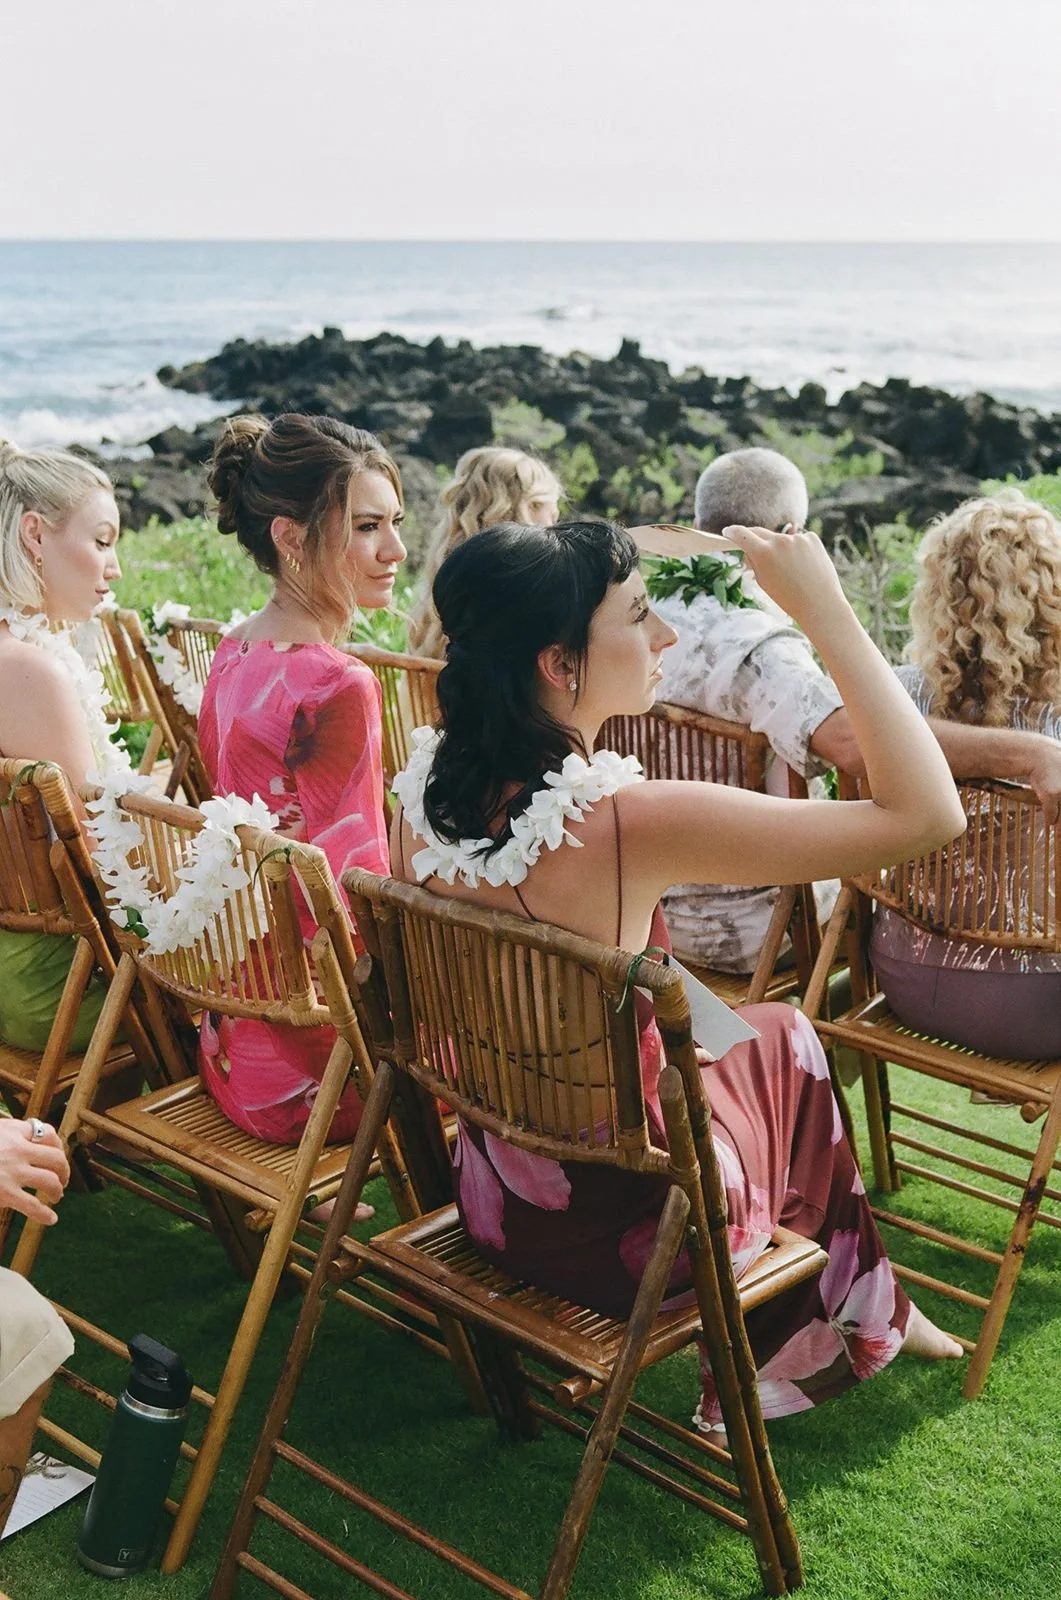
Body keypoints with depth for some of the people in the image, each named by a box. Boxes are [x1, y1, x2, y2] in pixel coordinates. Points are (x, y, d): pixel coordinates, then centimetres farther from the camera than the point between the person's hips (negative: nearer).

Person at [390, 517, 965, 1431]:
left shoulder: (427, 781, -13)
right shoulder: (627, 824, -33)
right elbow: (929, 814, -30)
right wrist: (825, 611, -25)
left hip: (493, 1201, 6)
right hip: (626, 1231, -6)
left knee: (735, 1036, 30)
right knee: (780, 1041, 25)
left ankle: (862, 1319, 49)